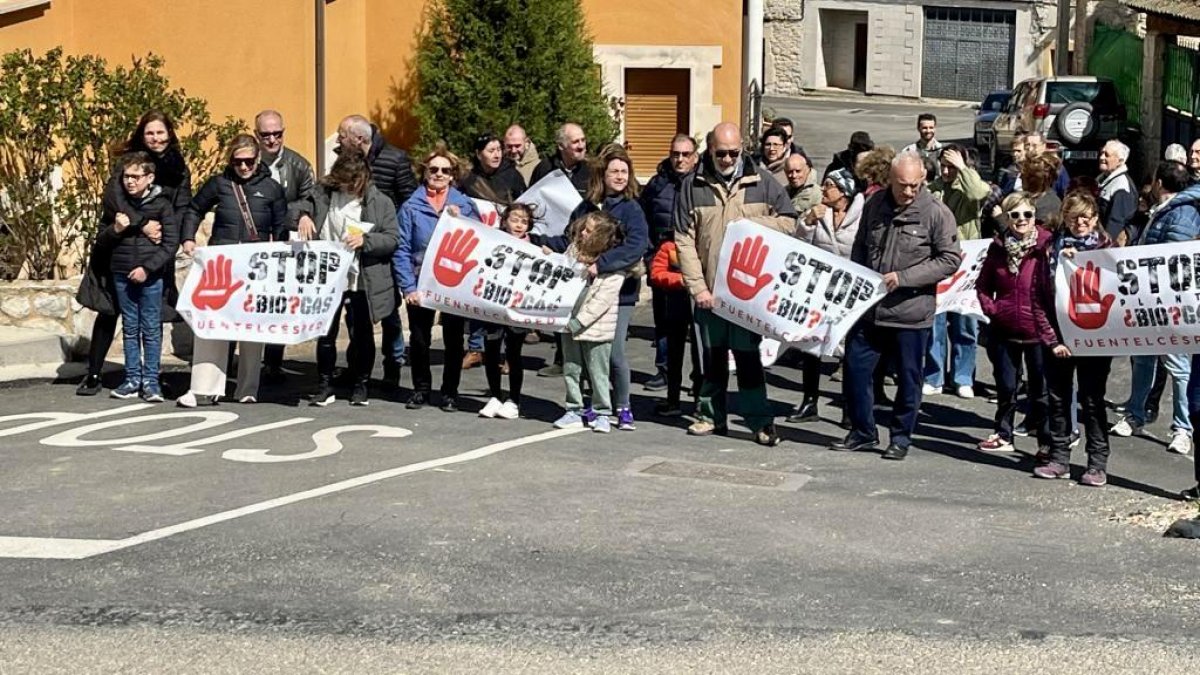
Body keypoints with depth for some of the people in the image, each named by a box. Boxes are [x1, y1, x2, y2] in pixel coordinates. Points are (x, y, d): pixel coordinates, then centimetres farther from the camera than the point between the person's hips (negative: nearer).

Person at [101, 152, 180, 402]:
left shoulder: (162, 204, -2)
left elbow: (171, 243, -6)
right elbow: (100, 241, 13)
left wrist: (147, 268, -12)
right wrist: (115, 229, -8)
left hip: (151, 276, -3)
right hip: (122, 275, 4)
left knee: (151, 329, 0)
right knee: (130, 329, 8)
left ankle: (151, 381, 4)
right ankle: (132, 379, 13)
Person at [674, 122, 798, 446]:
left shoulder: (762, 182, 3)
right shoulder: (693, 185, 1)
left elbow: (789, 222, 6)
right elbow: (684, 240, -3)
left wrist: (752, 223, -12)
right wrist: (698, 286, -10)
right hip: (709, 287, 1)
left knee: (748, 354, 0)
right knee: (712, 354, 12)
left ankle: (760, 420, 5)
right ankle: (711, 415, 23)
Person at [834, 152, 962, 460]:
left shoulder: (937, 213, -10)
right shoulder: (875, 205, 5)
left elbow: (950, 259, -11)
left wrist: (904, 277, -18)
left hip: (911, 313, -4)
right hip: (868, 308, 4)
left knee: (908, 377, 6)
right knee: (855, 368, 7)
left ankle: (901, 437, 21)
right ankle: (863, 432, 21)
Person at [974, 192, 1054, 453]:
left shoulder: (1046, 246, -9)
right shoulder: (998, 246, 3)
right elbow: (983, 284, 14)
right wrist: (990, 308, 1)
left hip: (1037, 331, -3)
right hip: (1003, 330, 3)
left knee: (1040, 388, 6)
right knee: (1005, 386, 13)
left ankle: (1047, 440, 16)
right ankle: (1003, 435, 26)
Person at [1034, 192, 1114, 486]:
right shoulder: (1053, 249, 5)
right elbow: (1039, 300, 2)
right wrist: (1052, 339, -5)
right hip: (1059, 340, 3)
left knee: (1092, 400, 2)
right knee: (1058, 398, 9)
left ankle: (1098, 463, 8)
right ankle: (1059, 458, 18)